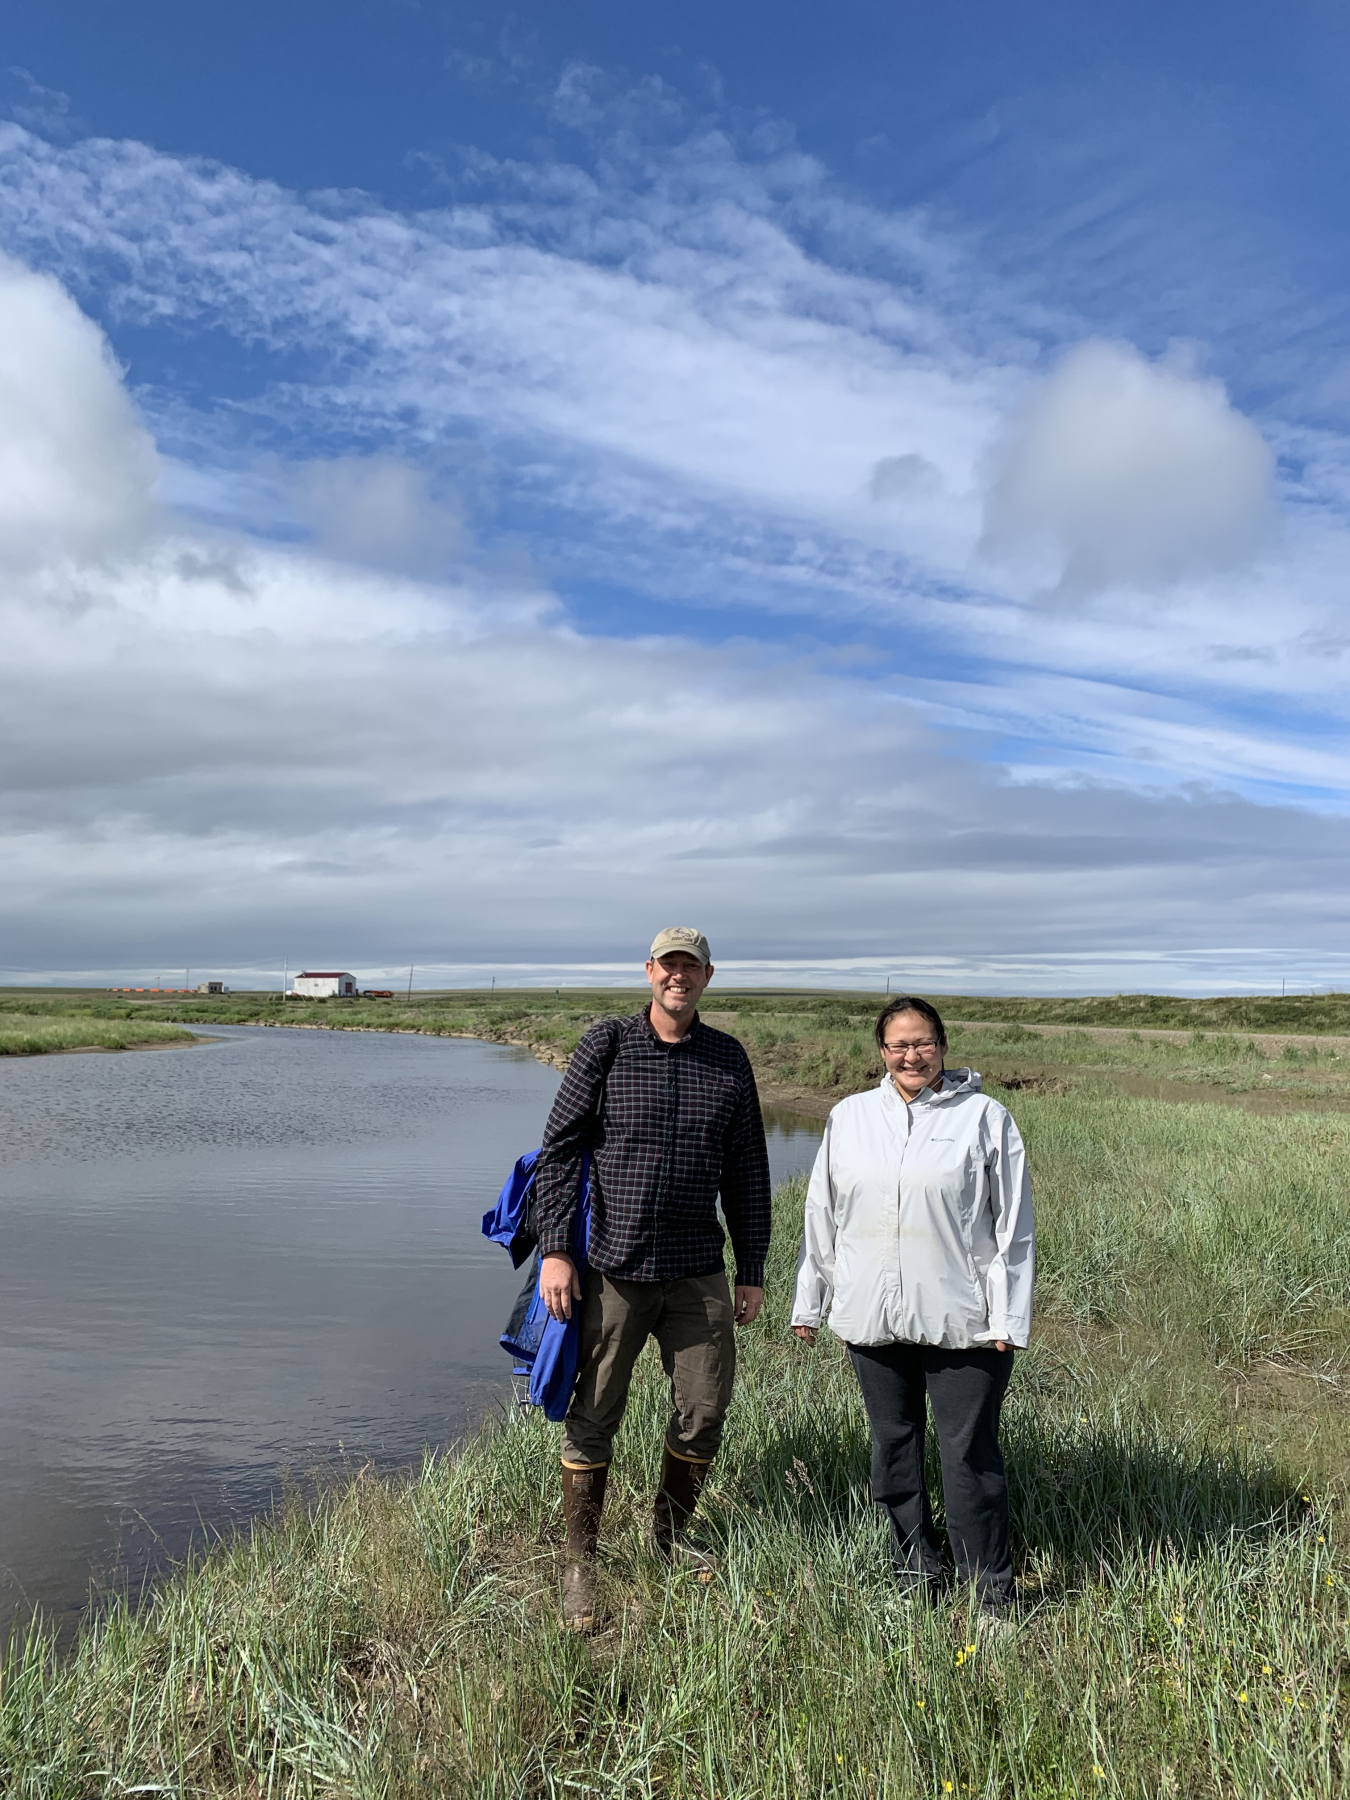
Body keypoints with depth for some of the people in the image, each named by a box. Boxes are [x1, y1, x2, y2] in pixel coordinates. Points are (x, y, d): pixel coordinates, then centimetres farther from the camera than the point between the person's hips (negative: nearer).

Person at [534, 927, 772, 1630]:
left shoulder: (728, 1059, 6)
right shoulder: (607, 1045, -2)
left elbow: (747, 1171, 12)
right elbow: (559, 1150, -2)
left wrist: (752, 1270, 11)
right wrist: (554, 1250, -10)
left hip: (698, 1274, 3)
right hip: (610, 1268, -3)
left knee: (705, 1410, 9)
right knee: (592, 1416, 5)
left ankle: (670, 1534, 34)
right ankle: (579, 1563, 23)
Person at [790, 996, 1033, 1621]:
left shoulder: (985, 1118, -2)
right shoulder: (849, 1117, 7)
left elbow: (1013, 1227, -1)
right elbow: (822, 1214, 12)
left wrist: (1008, 1319, -4)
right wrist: (809, 1301, 13)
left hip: (961, 1321, -3)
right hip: (872, 1315, 4)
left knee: (970, 1452, 2)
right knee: (893, 1446, 13)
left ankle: (992, 1592, 20)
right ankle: (916, 1575, 31)